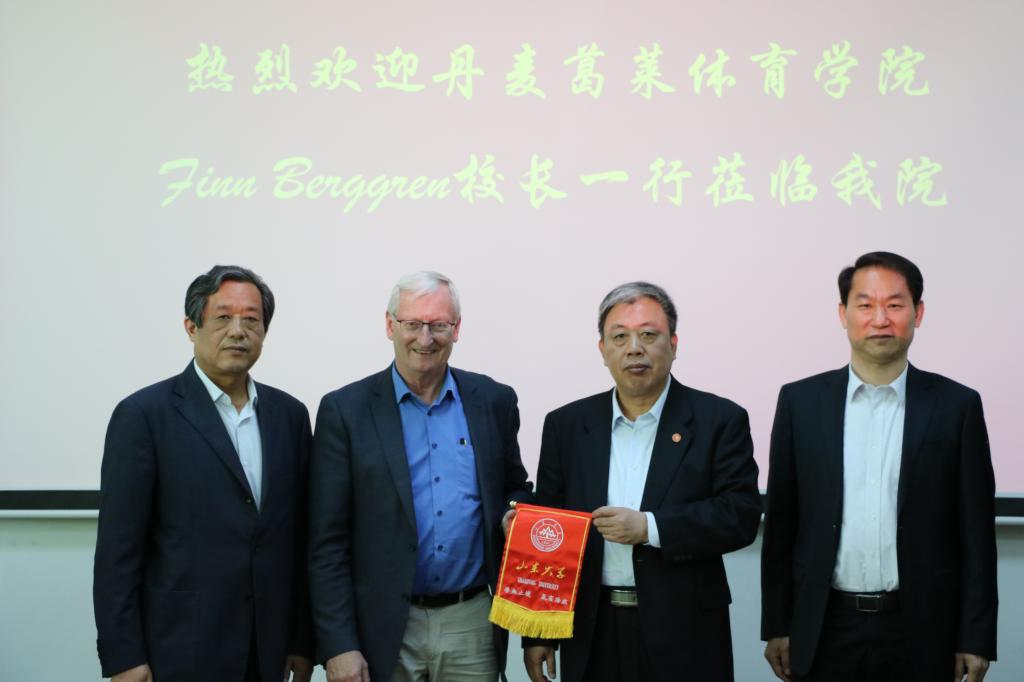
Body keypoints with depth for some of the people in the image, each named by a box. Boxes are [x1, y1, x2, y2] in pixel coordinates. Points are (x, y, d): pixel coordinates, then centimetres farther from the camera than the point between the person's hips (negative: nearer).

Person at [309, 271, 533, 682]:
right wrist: (338, 645, -9)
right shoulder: (346, 410, -3)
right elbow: (327, 542, -4)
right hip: (384, 631, -2)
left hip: (473, 627, 2)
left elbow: (515, 490, 17)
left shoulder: (494, 401, 4)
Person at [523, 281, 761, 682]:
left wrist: (649, 528, -19)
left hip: (685, 638, -2)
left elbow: (741, 515, -9)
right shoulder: (566, 425, 7)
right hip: (592, 637, 2)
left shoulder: (720, 420, -1)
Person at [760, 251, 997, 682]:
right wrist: (776, 626, 3)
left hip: (920, 631, -1)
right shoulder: (800, 401, 2)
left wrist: (975, 638, -2)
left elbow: (975, 531, 0)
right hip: (826, 630, 1)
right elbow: (780, 522, 4)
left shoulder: (956, 405, 0)